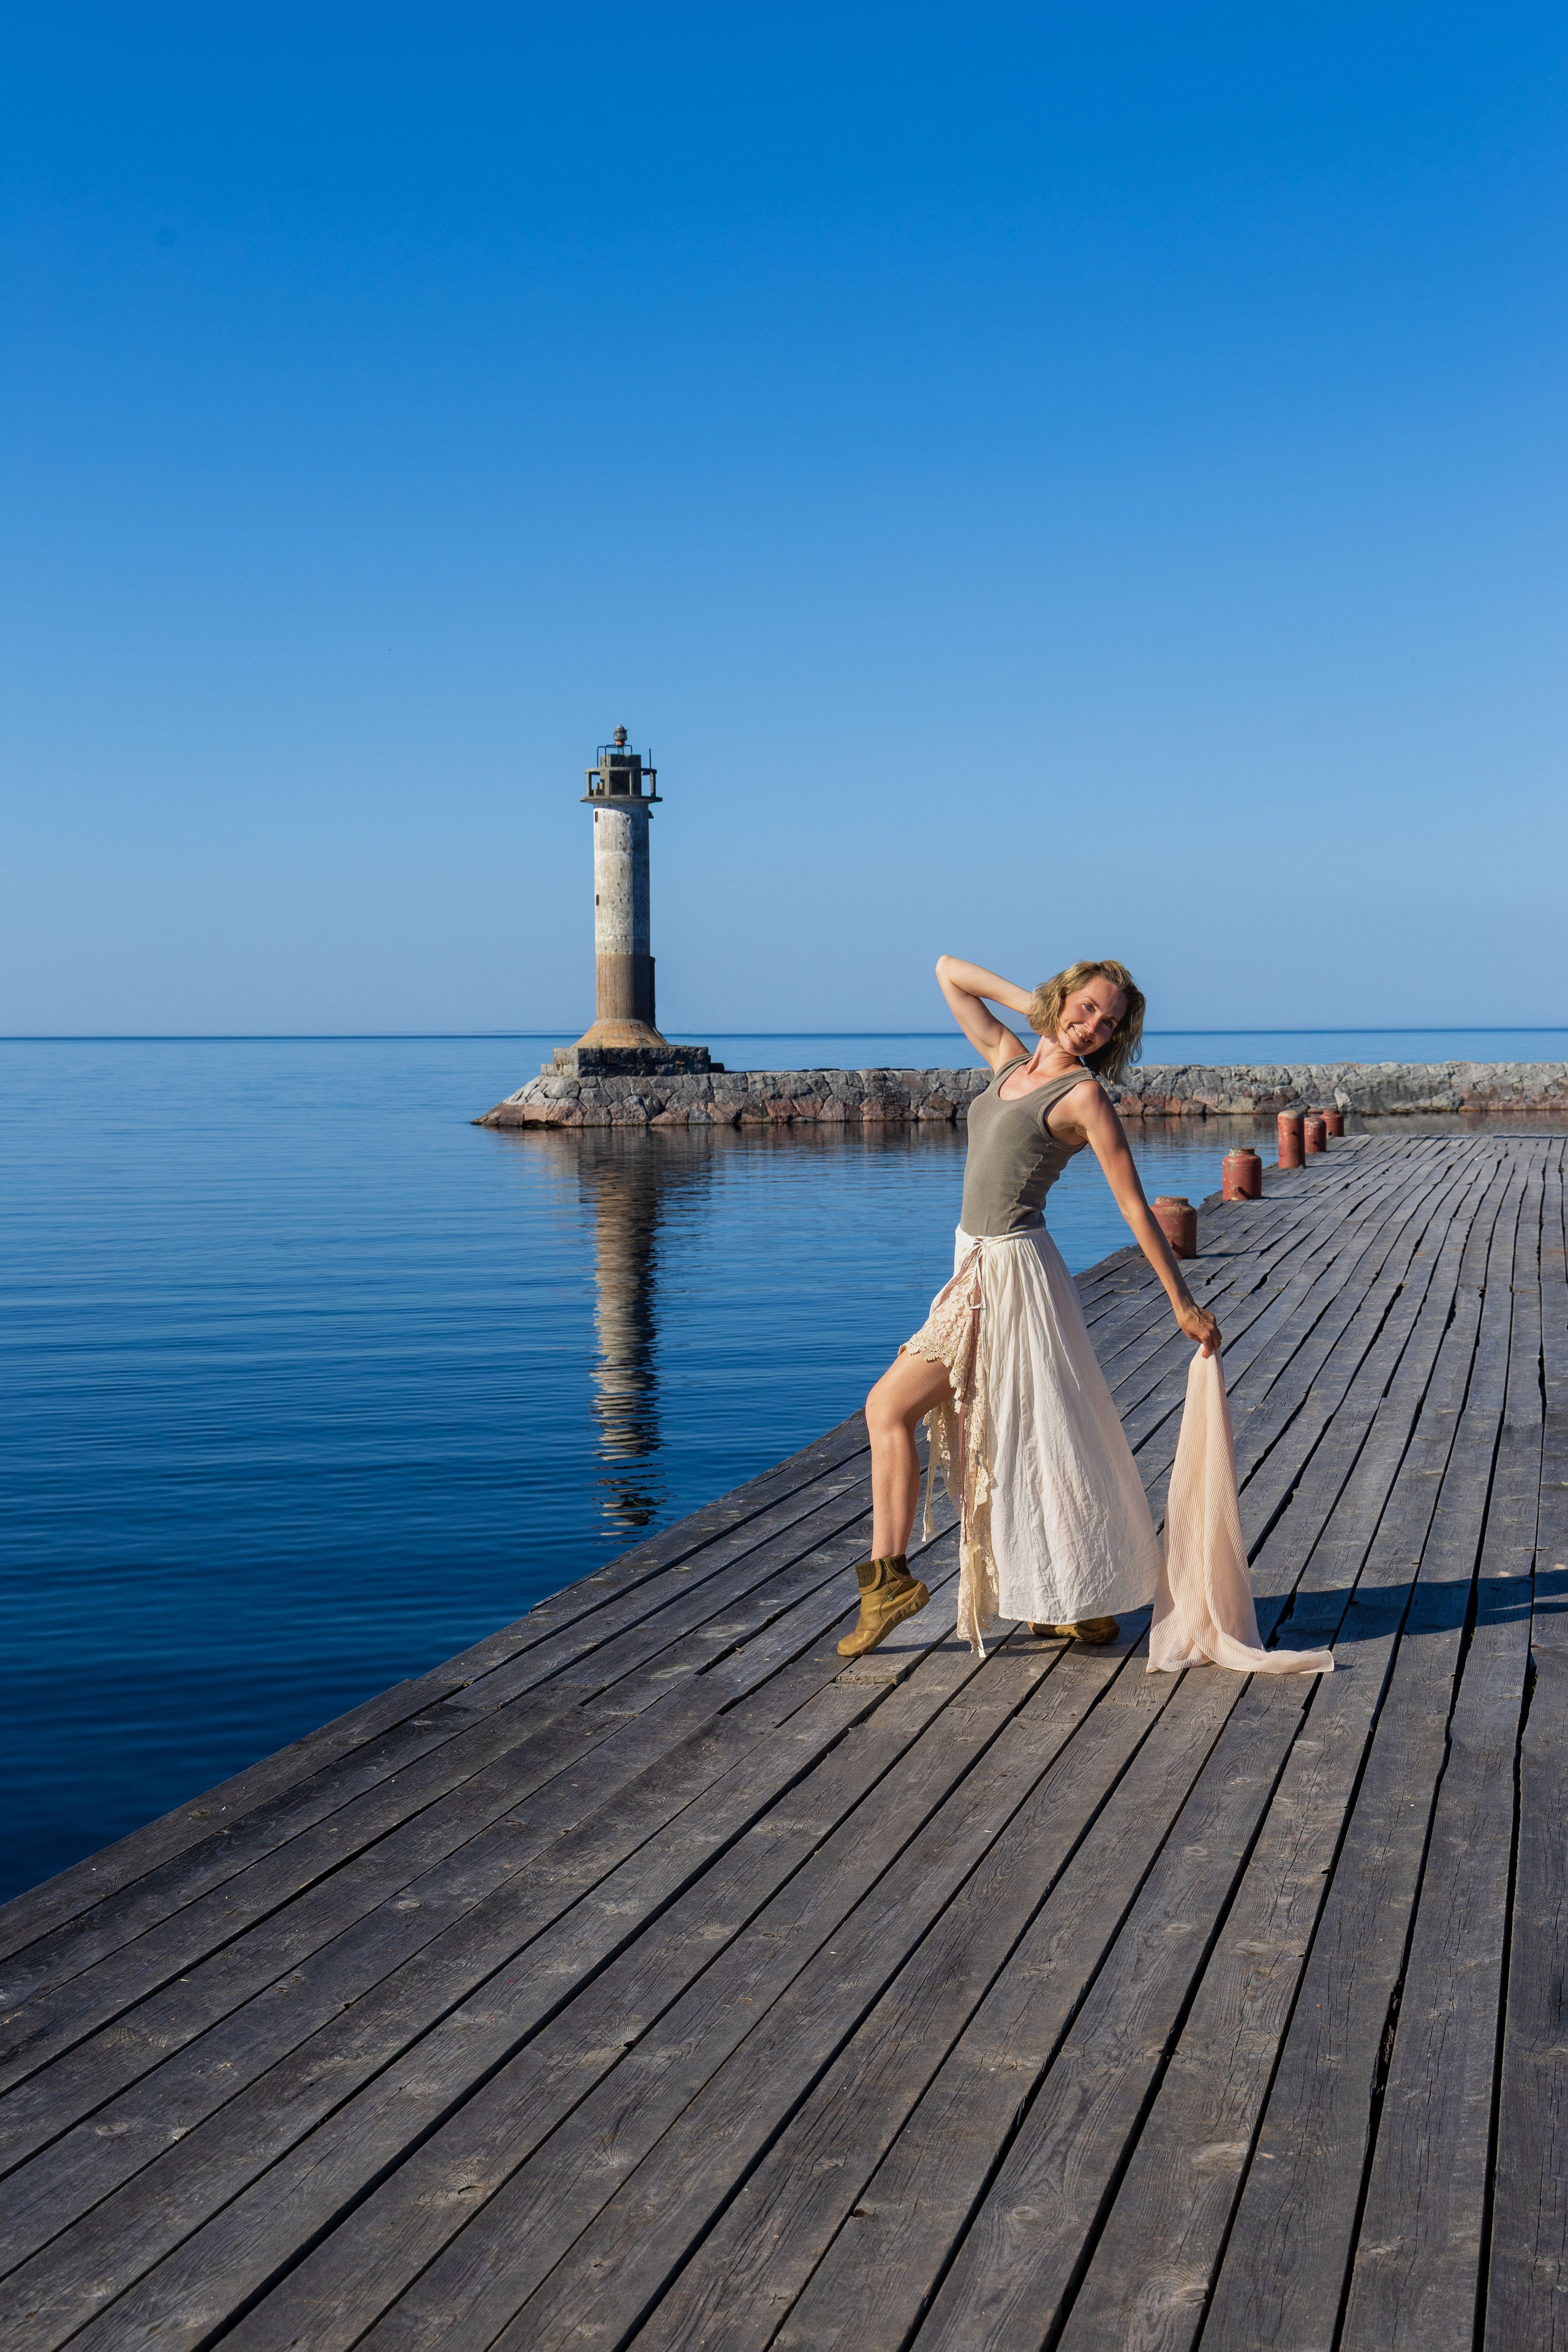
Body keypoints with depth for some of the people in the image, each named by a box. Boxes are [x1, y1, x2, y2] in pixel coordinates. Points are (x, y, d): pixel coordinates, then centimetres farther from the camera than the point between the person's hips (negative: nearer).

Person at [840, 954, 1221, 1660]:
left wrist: (1183, 1303, -9)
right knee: (1021, 1441, 11)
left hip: (1010, 1271, -8)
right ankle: (1085, 1606, 17)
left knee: (889, 1408, -5)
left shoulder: (1084, 1096, -8)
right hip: (981, 1268, 8)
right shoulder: (1010, 1060, 11)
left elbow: (1135, 1206, -9)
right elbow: (948, 971, 20)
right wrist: (1032, 1002, 11)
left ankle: (889, 1575, 4)